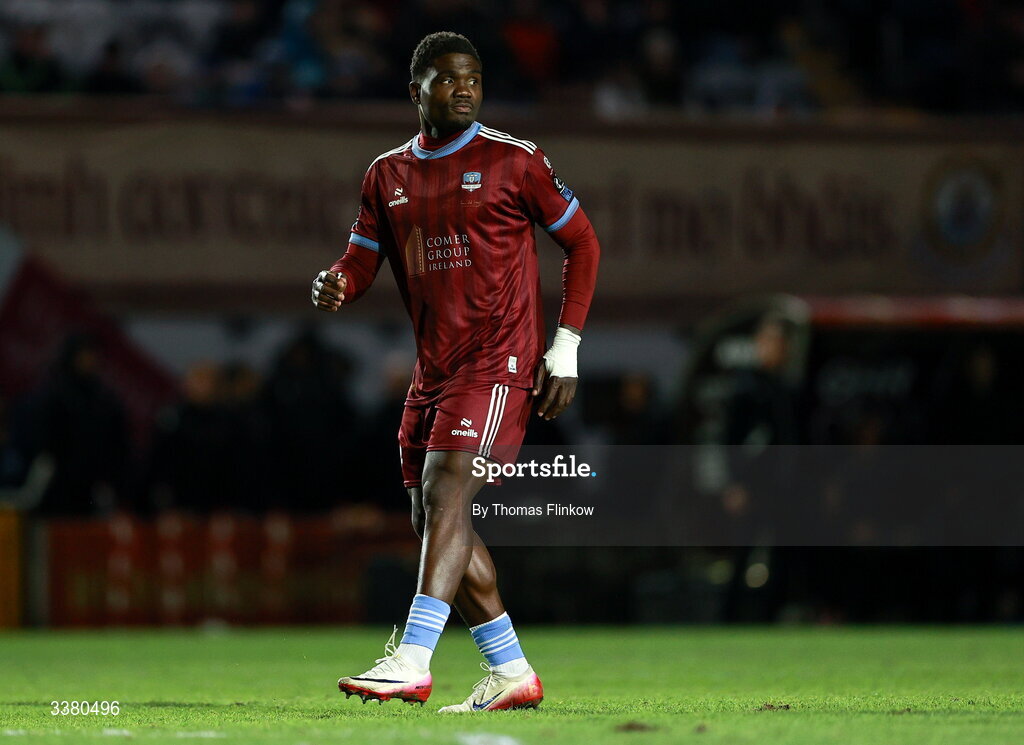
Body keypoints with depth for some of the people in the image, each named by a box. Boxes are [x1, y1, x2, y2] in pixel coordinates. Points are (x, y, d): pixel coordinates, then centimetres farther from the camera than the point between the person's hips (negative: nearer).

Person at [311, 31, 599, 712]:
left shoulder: (515, 162, -2)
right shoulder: (388, 175, 12)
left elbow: (582, 244, 3)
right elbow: (362, 263, 14)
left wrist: (565, 349, -4)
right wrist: (335, 286, -12)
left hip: (498, 363, -7)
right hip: (433, 369, 7)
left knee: (446, 494, -21)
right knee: (436, 522, 6)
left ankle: (412, 662, -29)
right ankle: (512, 672, 15)